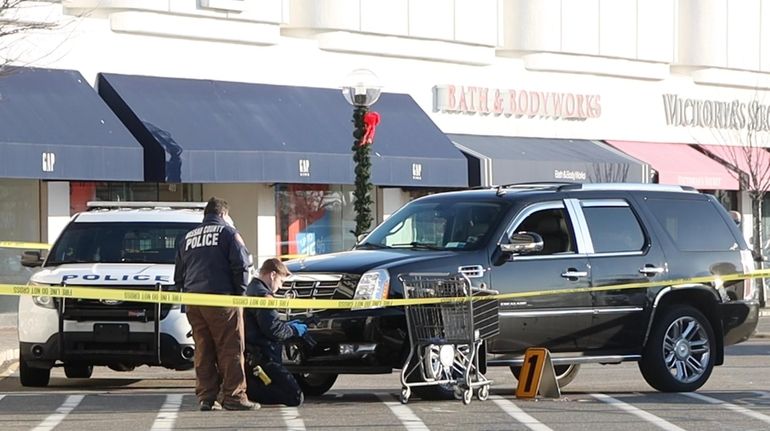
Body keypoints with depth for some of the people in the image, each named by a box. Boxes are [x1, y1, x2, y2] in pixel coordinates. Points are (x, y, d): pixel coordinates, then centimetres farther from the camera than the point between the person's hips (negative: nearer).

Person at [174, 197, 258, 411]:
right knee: (230, 349, -5)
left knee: (203, 351, 7)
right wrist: (240, 293, 3)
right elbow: (241, 265, -5)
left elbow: (179, 275, 21)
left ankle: (206, 397, 3)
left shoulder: (188, 238, 21)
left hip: (193, 302, 6)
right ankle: (233, 397, -10)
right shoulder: (228, 232, 3)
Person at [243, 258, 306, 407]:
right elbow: (272, 329, -17)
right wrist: (293, 330, 0)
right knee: (295, 397, -14)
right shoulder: (263, 295, -12)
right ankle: (249, 390, -19)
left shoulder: (250, 290, 19)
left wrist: (288, 325, 22)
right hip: (260, 359, -10)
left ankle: (245, 386, 0)